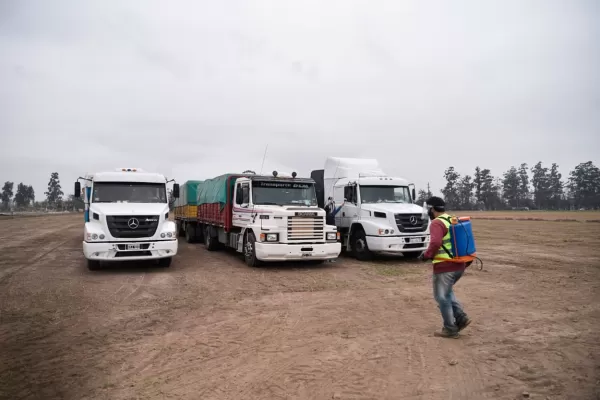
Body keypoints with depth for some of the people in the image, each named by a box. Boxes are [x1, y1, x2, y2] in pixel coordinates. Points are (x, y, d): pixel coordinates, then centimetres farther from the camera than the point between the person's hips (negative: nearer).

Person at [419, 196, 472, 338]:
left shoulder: (437, 223, -15)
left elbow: (435, 243, -30)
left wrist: (426, 255, -15)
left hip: (445, 266, -9)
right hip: (460, 265, 9)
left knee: (441, 297, 6)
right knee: (447, 292, 26)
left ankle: (450, 329, 13)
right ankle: (461, 317, 16)